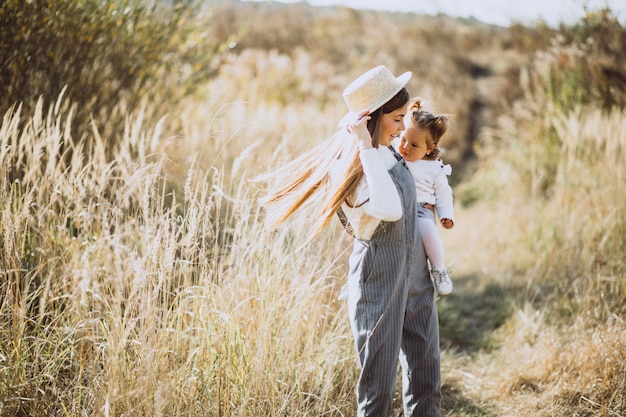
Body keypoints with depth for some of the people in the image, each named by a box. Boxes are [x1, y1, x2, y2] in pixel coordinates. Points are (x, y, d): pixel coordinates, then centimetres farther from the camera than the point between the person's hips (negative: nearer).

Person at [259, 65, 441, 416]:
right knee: (379, 379, 1)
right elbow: (390, 209, -38)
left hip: (416, 270, 8)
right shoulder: (349, 166, -20)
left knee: (426, 377, 13)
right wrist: (366, 148, -34)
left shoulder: (387, 151, 4)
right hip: (379, 273, -8)